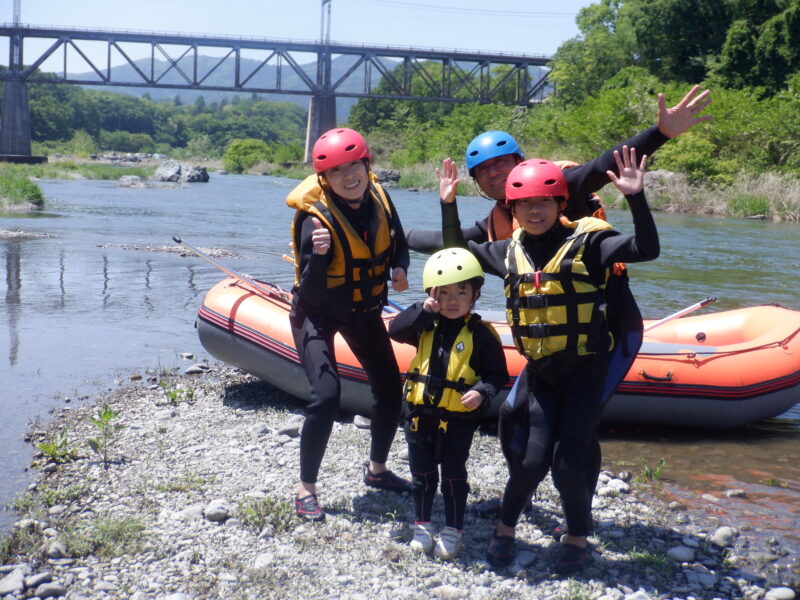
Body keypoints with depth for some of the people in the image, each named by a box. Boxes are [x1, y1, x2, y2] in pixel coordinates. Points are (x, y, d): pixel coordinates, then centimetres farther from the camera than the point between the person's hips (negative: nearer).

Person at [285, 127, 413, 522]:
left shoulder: (378, 199, -13)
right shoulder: (315, 216, -29)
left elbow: (398, 243, 5)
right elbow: (312, 293, -31)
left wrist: (399, 268, -17)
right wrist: (319, 256, -49)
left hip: (363, 309, 6)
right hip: (317, 313, -6)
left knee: (390, 387, 8)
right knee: (327, 394, -20)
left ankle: (377, 470, 31)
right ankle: (306, 489, -3)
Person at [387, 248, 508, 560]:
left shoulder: (480, 333, -9)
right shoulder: (426, 325, 1)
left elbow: (498, 374, -5)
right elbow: (395, 330, -10)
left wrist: (482, 392, -24)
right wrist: (422, 310, -19)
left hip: (458, 418, -3)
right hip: (420, 413, 3)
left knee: (453, 475, 7)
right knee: (422, 474, 14)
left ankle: (452, 531, 22)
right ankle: (422, 525, 30)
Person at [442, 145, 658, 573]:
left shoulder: (585, 242, -11)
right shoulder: (509, 252, 4)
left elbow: (645, 249, -22)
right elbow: (458, 252, 19)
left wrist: (636, 198, -34)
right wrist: (448, 204, 9)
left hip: (585, 369, -3)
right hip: (540, 370, 3)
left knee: (569, 461, -4)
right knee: (532, 459, 0)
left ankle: (577, 538, 21)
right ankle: (505, 529, 25)